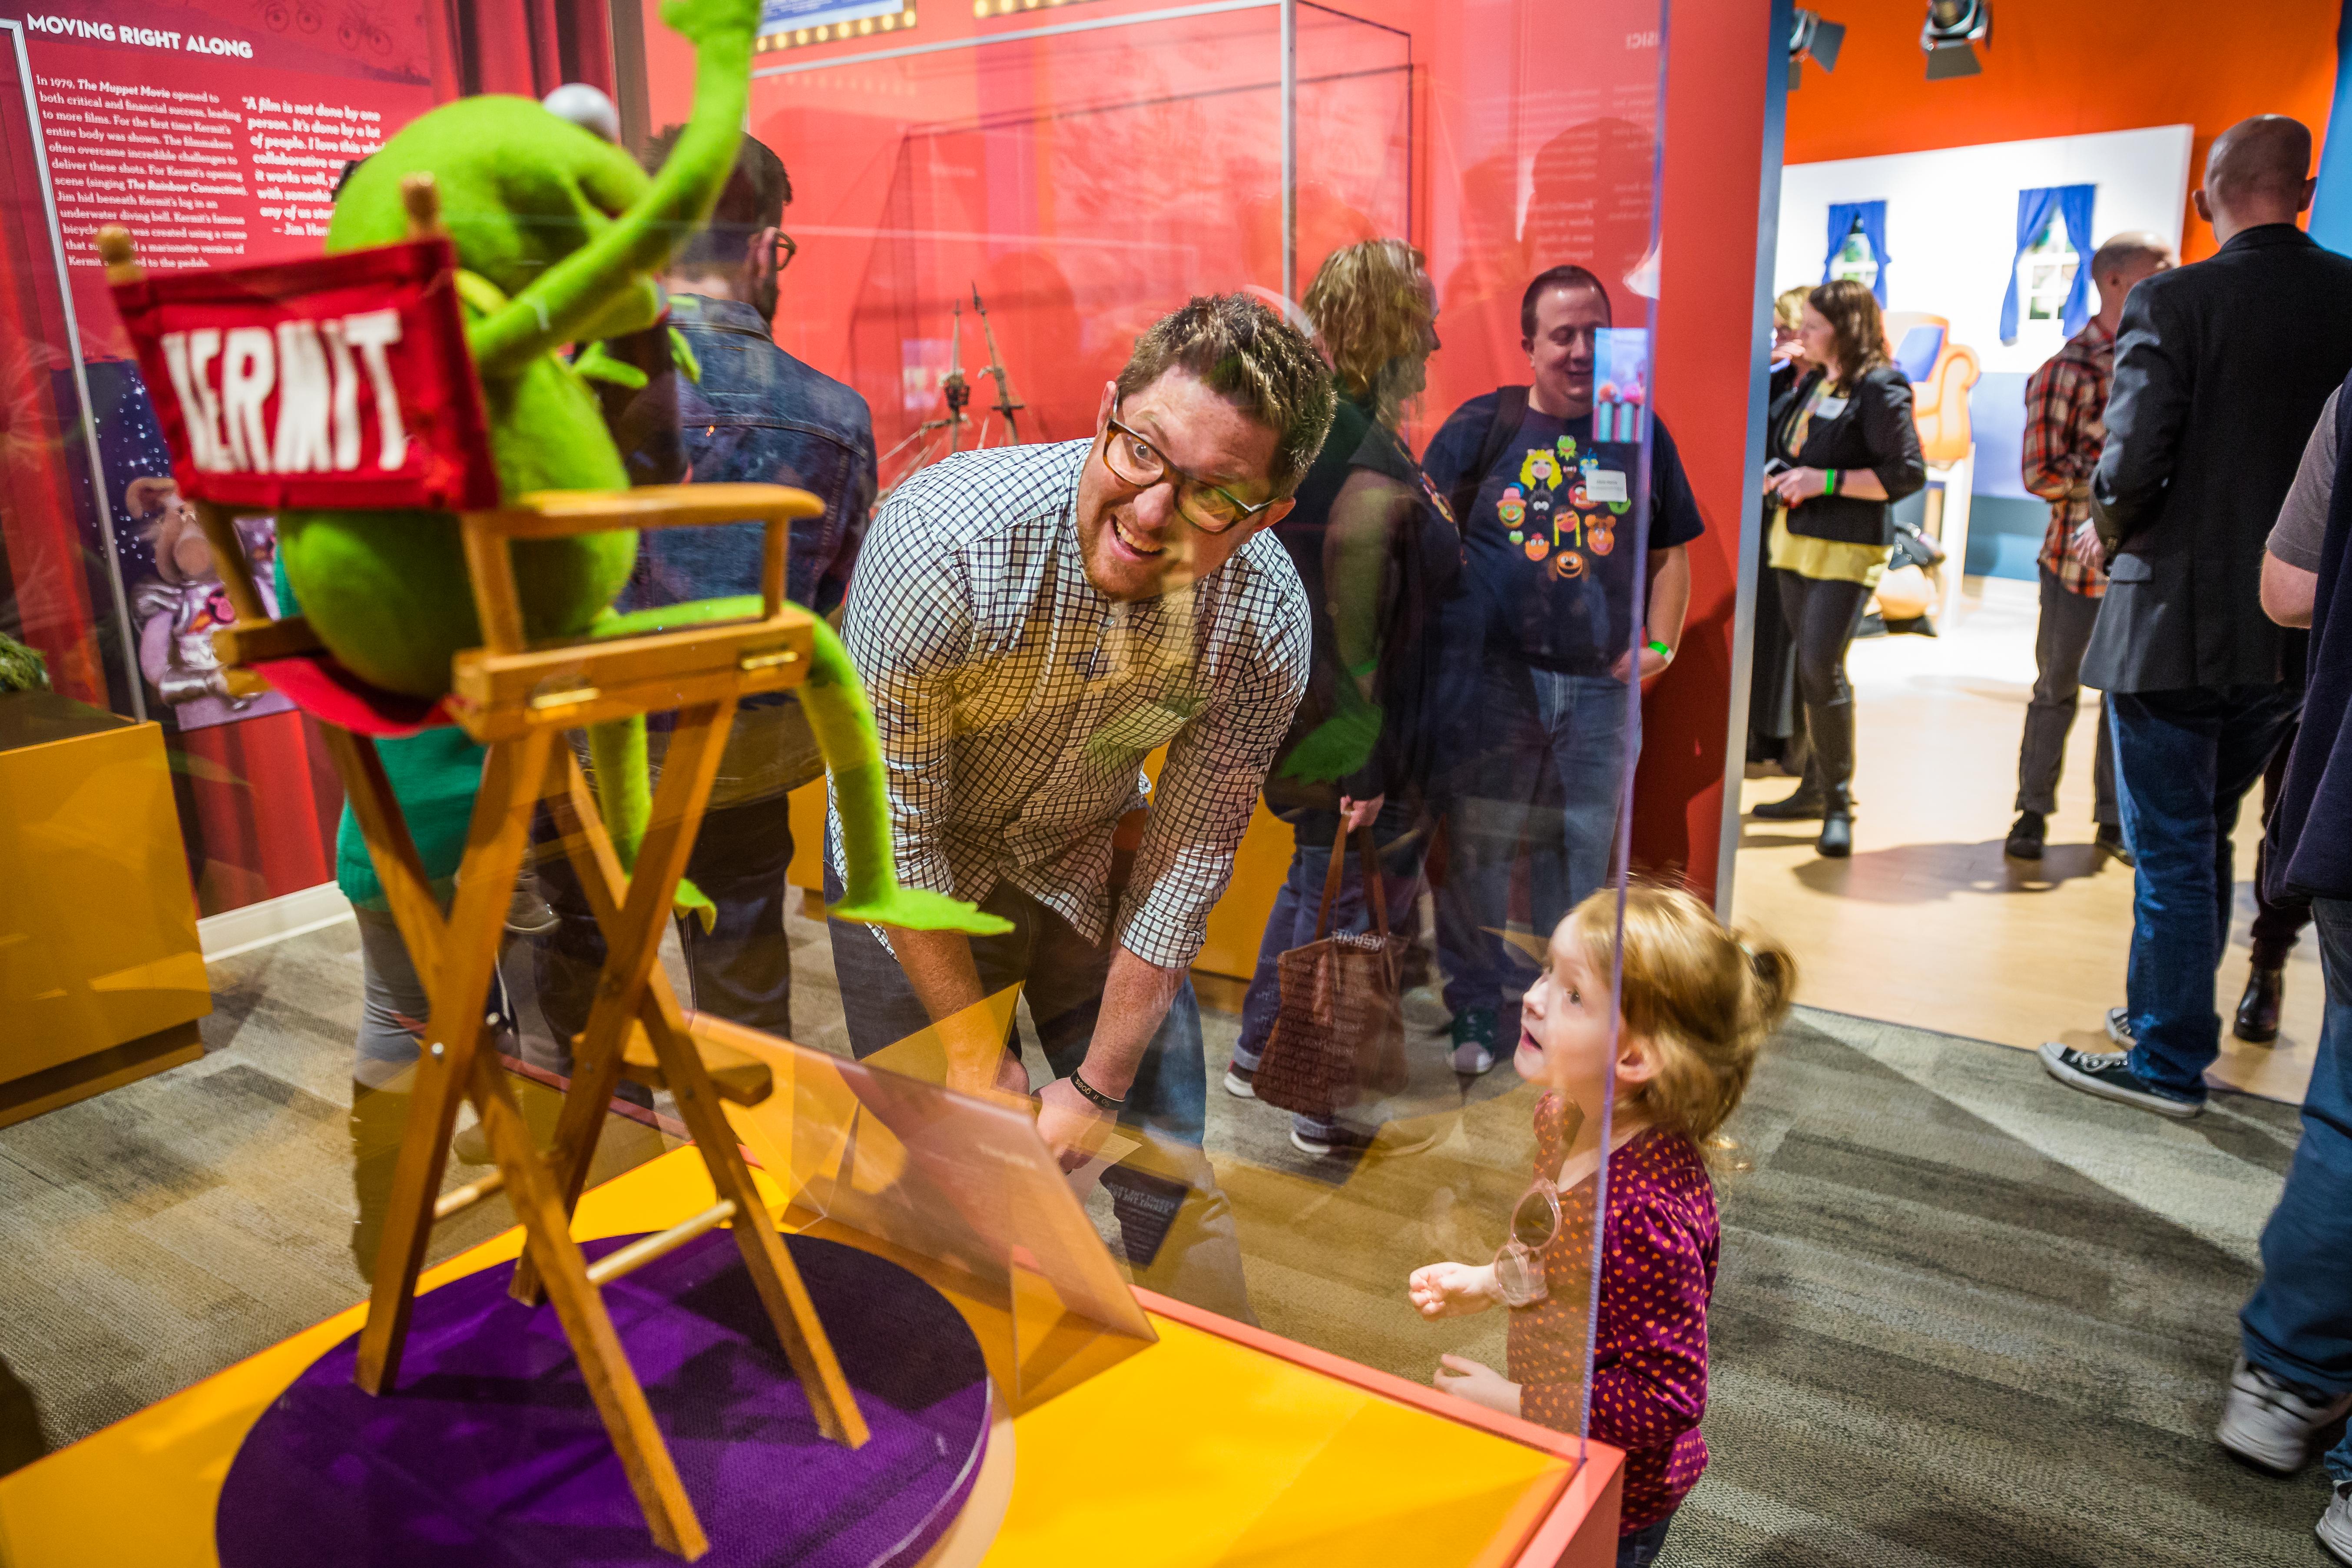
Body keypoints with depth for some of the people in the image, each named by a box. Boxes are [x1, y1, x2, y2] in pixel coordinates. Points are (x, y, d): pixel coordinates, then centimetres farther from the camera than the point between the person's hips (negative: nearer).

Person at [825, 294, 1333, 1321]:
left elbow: (1185, 867, -13)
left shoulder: (1265, 624, -24)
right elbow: (894, 832, -23)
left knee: (1169, 1174, 4)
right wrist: (977, 1058, -13)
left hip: (1091, 862, 2)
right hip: (915, 882, -1)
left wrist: (1098, 1086, -7)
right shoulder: (943, 539, -33)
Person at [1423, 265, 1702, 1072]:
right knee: (1476, 850, 2)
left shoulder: (1640, 433, 10)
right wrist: (1446, 639, -9)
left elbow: (1670, 551, 16)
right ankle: (1475, 1006, 19)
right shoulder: (1482, 426, 2)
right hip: (1491, 681, -2)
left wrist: (1658, 647, 5)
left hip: (1598, 687, 2)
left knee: (1581, 853, 9)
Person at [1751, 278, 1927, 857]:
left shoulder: (1879, 390, -10)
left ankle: (1839, 804, -3)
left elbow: (1908, 473, -15)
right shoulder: (1812, 384, 15)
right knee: (1809, 668, 11)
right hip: (1796, 542, 8)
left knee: (1822, 669, -13)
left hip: (1847, 548, -8)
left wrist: (1825, 481, -19)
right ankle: (1816, 787, 21)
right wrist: (1775, 476, 6)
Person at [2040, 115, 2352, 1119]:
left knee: (2171, 850, 4)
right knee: (2204, 835, 21)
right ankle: (2170, 1014, 34)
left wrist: (2114, 535, 2)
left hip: (2177, 622, -5)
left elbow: (2131, 467, -19)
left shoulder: (2172, 304, -13)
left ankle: (2166, 1063, 15)